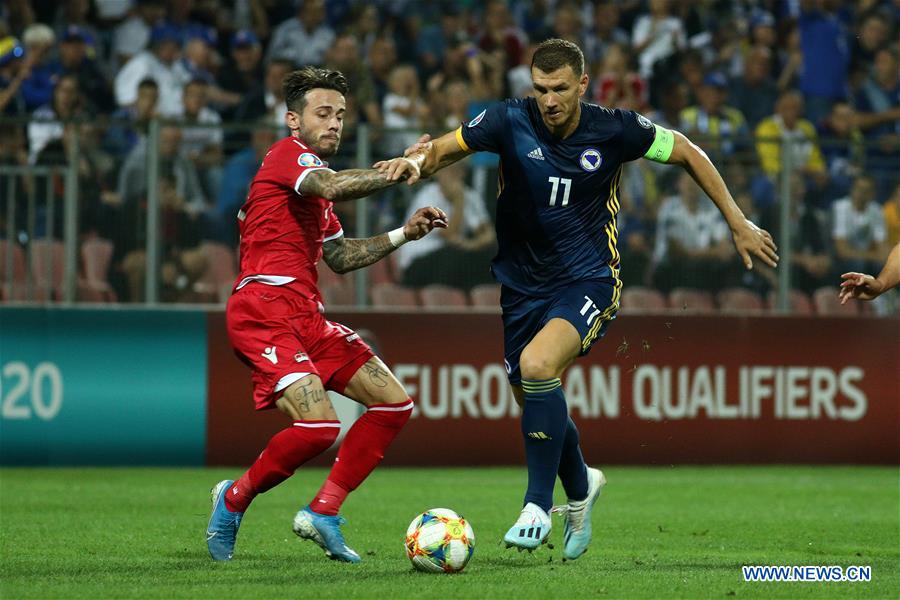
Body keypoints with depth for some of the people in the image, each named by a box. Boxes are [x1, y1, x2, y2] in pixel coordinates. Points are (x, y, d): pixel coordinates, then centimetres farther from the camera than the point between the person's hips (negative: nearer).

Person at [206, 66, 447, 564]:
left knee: (394, 402, 5)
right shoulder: (288, 155, -5)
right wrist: (401, 168, -22)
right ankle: (234, 500, 0)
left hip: (305, 314, 10)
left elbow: (339, 257, 31)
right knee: (318, 424, -25)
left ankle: (323, 513, 7)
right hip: (264, 312, -10)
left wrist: (403, 235, 23)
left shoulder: (309, 173, 26)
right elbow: (335, 187, -27)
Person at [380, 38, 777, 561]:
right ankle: (581, 487, 45)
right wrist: (417, 160, -32)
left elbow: (688, 153, 2)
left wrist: (738, 224, 3)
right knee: (535, 403, 12)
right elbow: (443, 150, -7)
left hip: (589, 281, -4)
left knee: (537, 366, -30)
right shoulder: (509, 122, -10)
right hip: (523, 283, 4)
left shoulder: (614, 130, -11)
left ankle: (538, 507, -18)